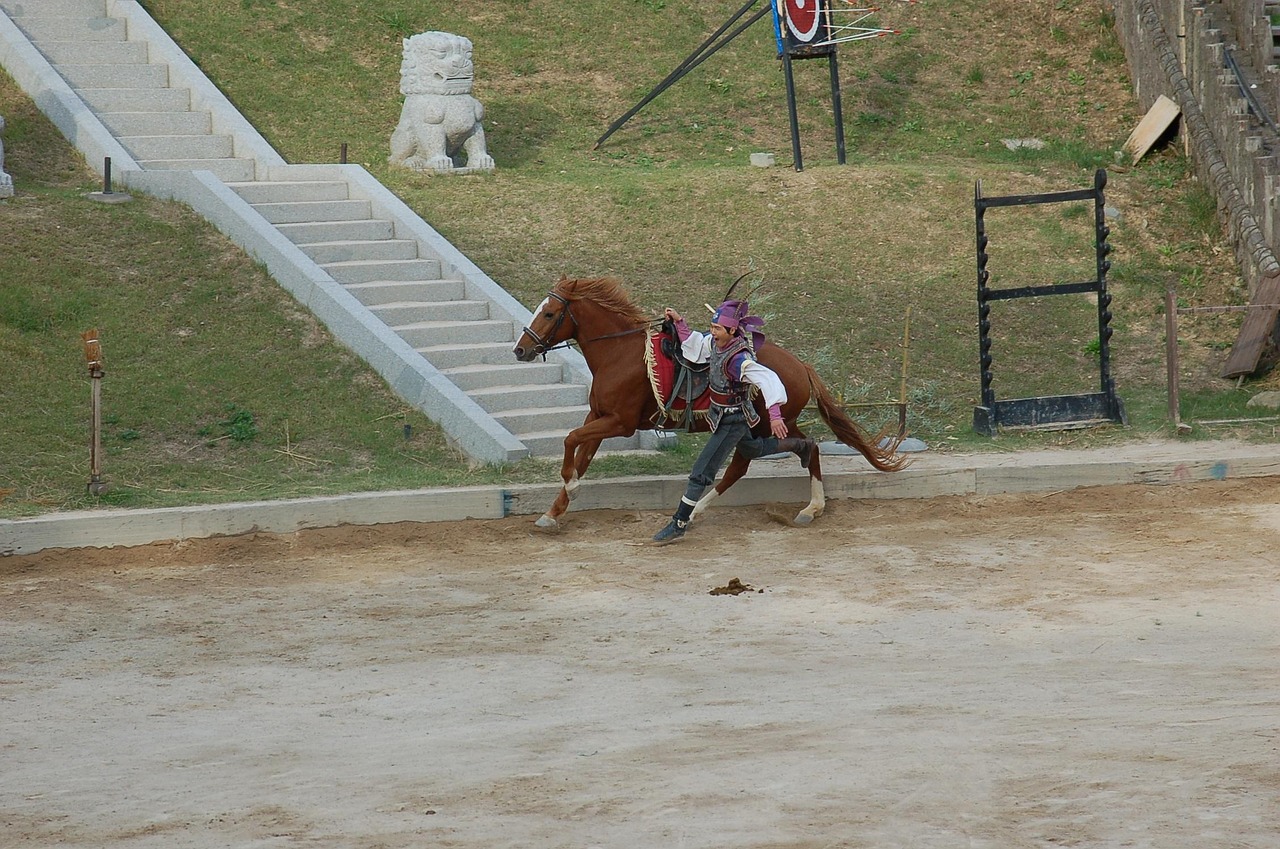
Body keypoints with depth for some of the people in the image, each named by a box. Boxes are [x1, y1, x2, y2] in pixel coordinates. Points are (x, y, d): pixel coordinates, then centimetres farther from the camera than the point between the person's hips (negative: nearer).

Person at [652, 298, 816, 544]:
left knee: (701, 473, -7)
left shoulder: (739, 359, -32)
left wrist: (775, 415, -50)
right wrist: (678, 323, 1)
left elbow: (768, 380, -40)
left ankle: (678, 525, 0)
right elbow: (694, 346, 11)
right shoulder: (715, 343, -8)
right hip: (720, 414, 9)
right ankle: (801, 446, 56)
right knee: (752, 450, 36)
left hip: (732, 420, -9)